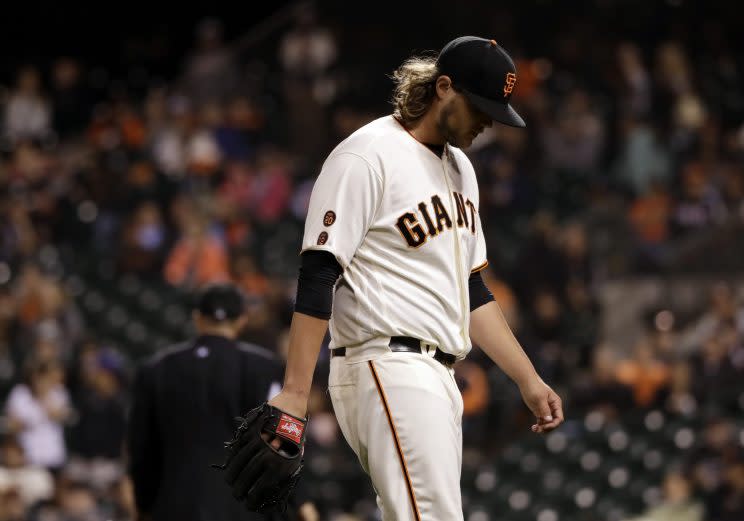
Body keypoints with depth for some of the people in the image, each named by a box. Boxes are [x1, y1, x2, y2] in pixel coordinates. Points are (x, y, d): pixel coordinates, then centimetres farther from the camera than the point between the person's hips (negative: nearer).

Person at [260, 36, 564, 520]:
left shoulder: (460, 168, 20)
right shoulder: (368, 156, -8)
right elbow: (318, 276, -14)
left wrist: (528, 379, 20)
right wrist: (295, 393, -22)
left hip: (437, 380, 9)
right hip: (388, 368, -9)